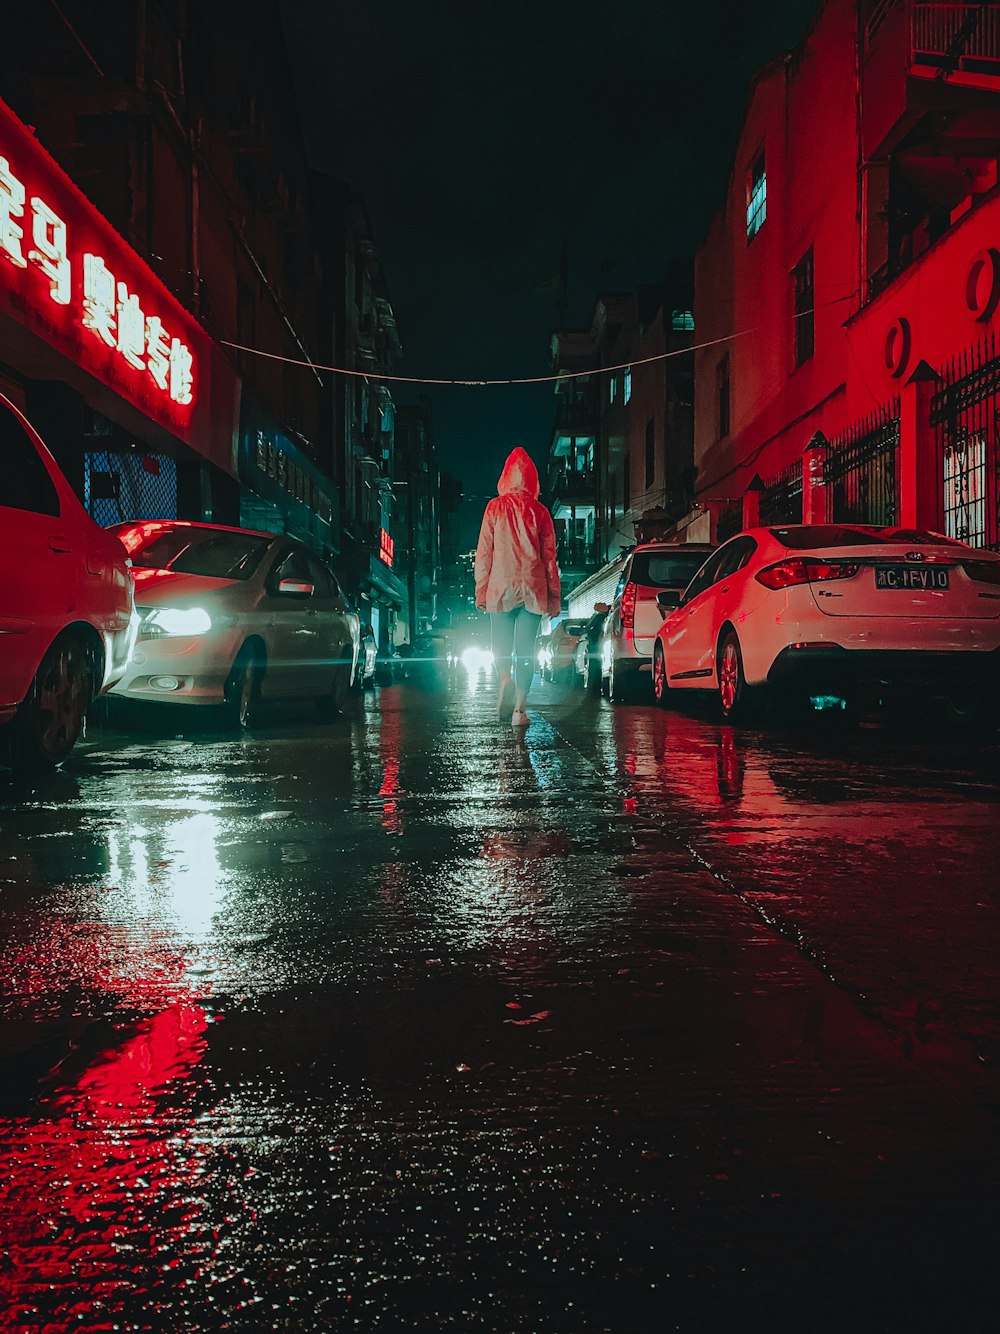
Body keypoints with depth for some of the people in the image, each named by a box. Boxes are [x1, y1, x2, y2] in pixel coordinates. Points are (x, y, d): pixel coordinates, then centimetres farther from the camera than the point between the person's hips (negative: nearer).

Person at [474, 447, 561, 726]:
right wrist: (554, 596, 10)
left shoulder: (495, 507, 3)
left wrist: (481, 590, 4)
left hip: (501, 587, -1)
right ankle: (519, 708, -1)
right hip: (532, 588, 1)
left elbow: (484, 552, 0)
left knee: (501, 645, 10)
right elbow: (550, 556, 6)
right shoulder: (540, 511, 6)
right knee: (525, 650, 3)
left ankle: (505, 680, -20)